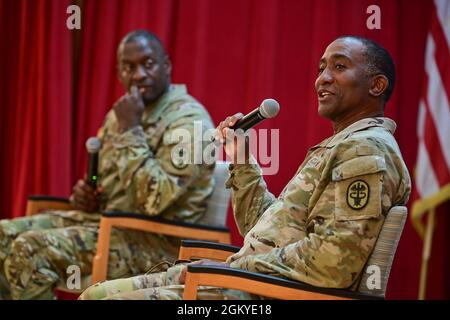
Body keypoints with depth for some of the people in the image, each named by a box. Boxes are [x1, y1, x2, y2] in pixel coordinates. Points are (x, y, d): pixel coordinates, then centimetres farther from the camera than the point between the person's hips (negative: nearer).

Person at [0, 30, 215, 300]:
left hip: (153, 240, -9)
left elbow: (155, 200, -25)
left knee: (31, 249, -24)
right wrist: (85, 194, 2)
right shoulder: (121, 114, 14)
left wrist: (130, 130, -21)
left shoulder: (189, 120, -14)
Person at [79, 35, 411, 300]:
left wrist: (237, 268, -16)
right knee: (98, 294, 6)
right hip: (251, 278, 10)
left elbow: (334, 260, -23)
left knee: (113, 298, -17)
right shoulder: (339, 147, 22)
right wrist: (242, 162, 15)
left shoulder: (366, 149, -11)